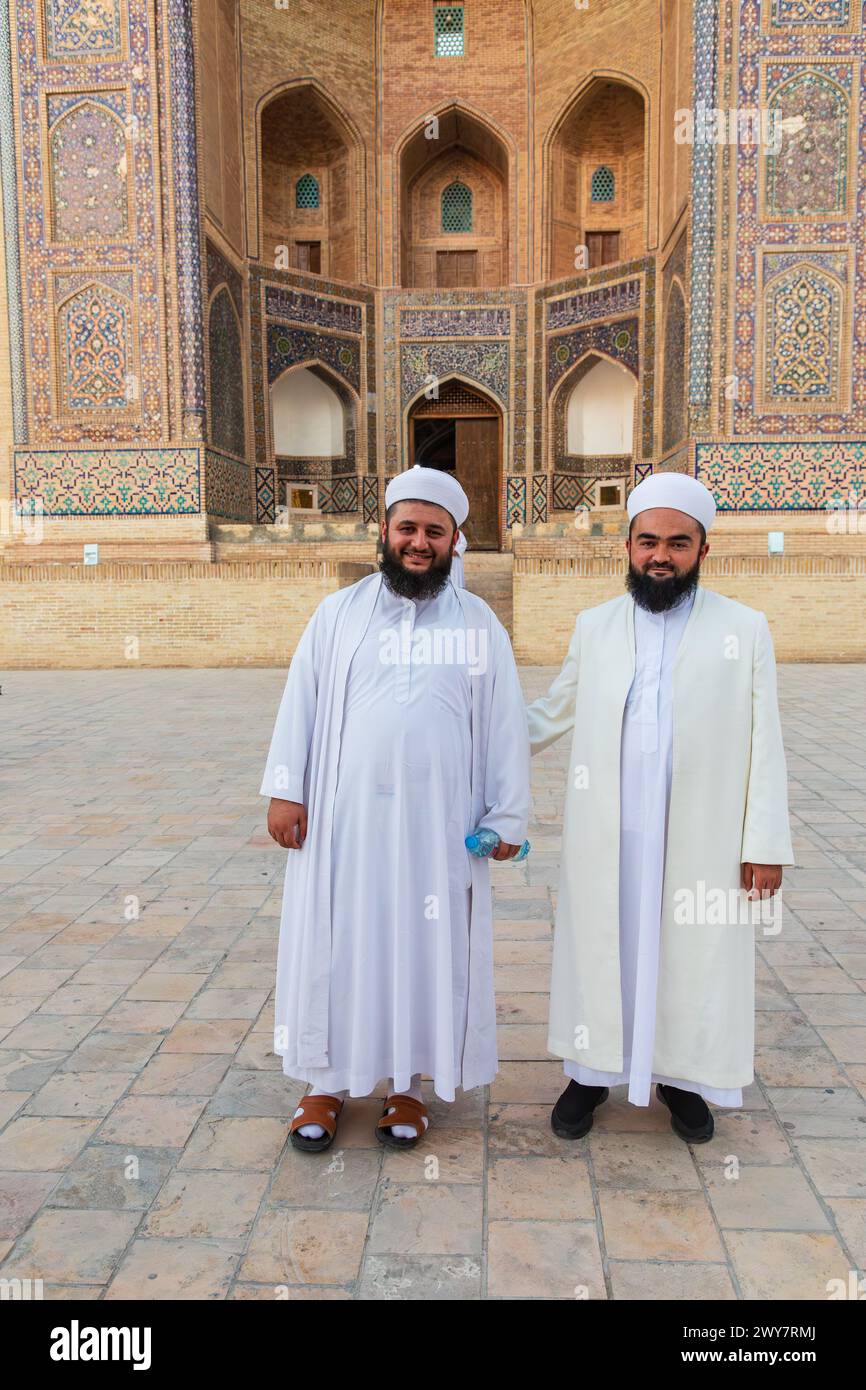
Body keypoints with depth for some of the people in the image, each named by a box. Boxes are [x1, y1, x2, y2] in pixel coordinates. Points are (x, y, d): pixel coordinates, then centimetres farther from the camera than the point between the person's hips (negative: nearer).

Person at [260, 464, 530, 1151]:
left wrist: (507, 815, -1)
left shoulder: (479, 622, 3)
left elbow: (505, 724, 2)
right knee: (337, 943, 9)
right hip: (346, 813, 1)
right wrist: (285, 790, -2)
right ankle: (328, 1080, 26)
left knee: (427, 947, 9)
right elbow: (300, 703, 4)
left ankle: (410, 1083, 27)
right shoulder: (338, 613, 4)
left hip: (438, 820, 0)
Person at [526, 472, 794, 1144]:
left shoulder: (744, 628, 1)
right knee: (601, 950, 9)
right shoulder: (595, 626, 7)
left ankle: (680, 1075, 29)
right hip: (606, 838, 2)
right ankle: (592, 1071, 27)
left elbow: (763, 746, -1)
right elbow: (553, 712, 17)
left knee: (691, 956, 9)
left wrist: (767, 843, -5)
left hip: (700, 839, -1)